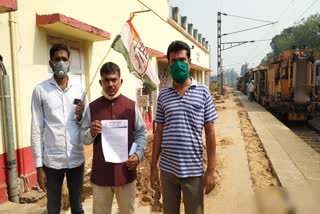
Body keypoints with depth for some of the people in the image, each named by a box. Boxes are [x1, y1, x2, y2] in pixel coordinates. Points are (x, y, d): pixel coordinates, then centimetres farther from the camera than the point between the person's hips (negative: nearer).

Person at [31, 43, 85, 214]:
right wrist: (38, 165, -4)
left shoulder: (79, 89, 4)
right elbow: (37, 129, -3)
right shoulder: (40, 90, -4)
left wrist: (80, 117, -12)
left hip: (77, 159, 2)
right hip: (51, 161, -2)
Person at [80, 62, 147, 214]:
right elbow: (84, 138, 2)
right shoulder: (92, 107, 1)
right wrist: (91, 133, -19)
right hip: (100, 172, 0)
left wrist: (138, 154, -11)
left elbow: (141, 133, 2)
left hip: (126, 171, 0)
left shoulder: (131, 106, 0)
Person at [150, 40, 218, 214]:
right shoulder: (163, 95, 1)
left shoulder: (203, 92, -3)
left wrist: (211, 169, -5)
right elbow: (159, 132, 5)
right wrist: (153, 167, 4)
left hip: (193, 170, -2)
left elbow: (210, 132, -3)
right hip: (167, 169, 2)